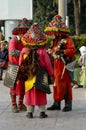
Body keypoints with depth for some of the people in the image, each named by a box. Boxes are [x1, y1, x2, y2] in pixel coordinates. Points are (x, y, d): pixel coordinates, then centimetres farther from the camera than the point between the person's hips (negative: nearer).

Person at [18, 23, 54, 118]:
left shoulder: (24, 51, -4)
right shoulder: (42, 51, -12)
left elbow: (20, 64, 4)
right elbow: (48, 64, -6)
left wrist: (21, 74, 16)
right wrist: (51, 75, 5)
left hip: (28, 76, 2)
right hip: (40, 77, -2)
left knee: (29, 94, 10)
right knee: (41, 94, 7)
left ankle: (30, 112, 13)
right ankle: (42, 112, 10)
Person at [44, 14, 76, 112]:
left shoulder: (67, 39, -8)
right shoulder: (55, 40, 17)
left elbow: (72, 50, -19)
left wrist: (62, 51, -26)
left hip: (64, 65, -8)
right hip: (56, 65, 8)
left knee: (65, 84, -5)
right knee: (56, 84, 9)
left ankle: (68, 104, 2)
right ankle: (56, 103, 16)